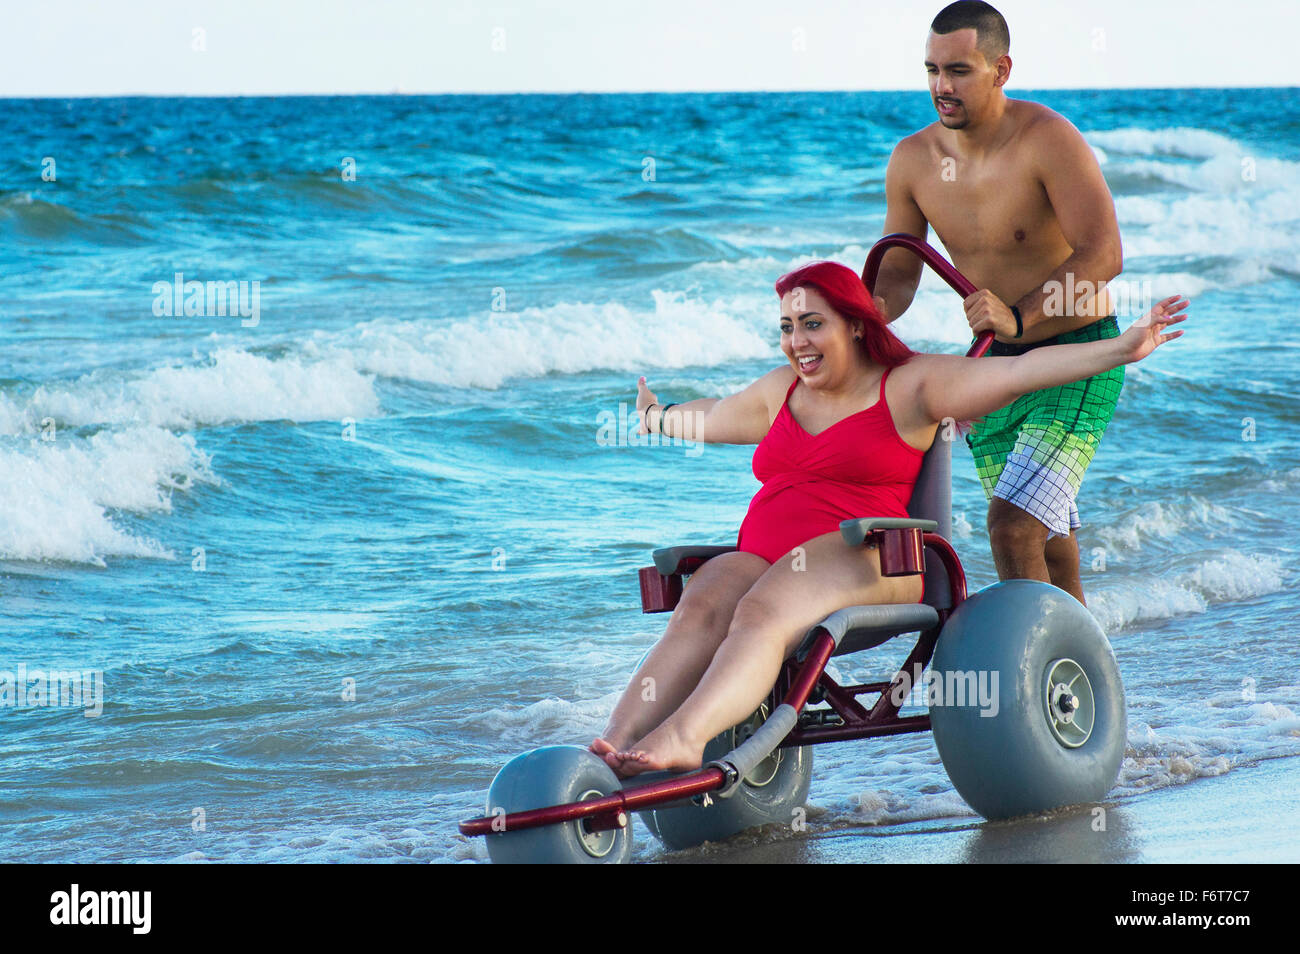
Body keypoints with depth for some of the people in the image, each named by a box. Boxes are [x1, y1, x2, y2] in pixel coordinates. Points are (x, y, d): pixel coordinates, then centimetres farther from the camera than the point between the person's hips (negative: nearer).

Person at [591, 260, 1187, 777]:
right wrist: (656, 419, 65)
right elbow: (709, 419, 47)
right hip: (759, 559, 5)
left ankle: (682, 738, -58)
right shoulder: (780, 391, 26)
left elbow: (1022, 372, -2)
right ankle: (616, 747, -49)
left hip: (859, 559, -5)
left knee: (762, 614, -36)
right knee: (701, 611, -29)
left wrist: (1121, 349, -11)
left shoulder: (908, 387, 7)